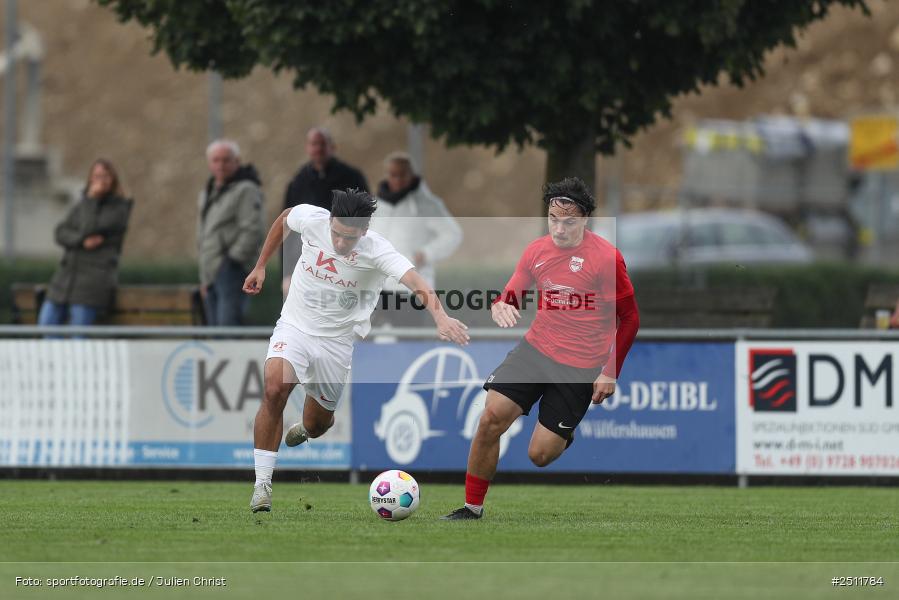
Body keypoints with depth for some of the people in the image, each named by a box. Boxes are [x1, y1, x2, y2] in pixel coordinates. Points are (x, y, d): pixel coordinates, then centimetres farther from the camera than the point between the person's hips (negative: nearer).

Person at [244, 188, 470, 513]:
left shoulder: (377, 251, -25)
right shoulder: (312, 219, -17)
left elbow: (415, 281, -42)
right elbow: (283, 218, 9)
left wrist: (441, 317, -60)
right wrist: (260, 266, 11)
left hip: (336, 340, 0)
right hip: (295, 326, 0)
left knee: (317, 425, 12)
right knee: (274, 387, -28)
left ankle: (304, 430, 54)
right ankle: (262, 484, -21)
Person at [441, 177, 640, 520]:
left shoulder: (606, 258, -13)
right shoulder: (537, 251, 2)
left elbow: (629, 318, -6)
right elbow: (512, 296, 13)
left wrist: (610, 373, -9)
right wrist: (501, 307, -13)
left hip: (580, 368, -4)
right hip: (536, 348, 4)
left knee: (540, 455, -5)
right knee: (491, 418, -14)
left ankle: (566, 434, 32)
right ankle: (473, 506, 0)